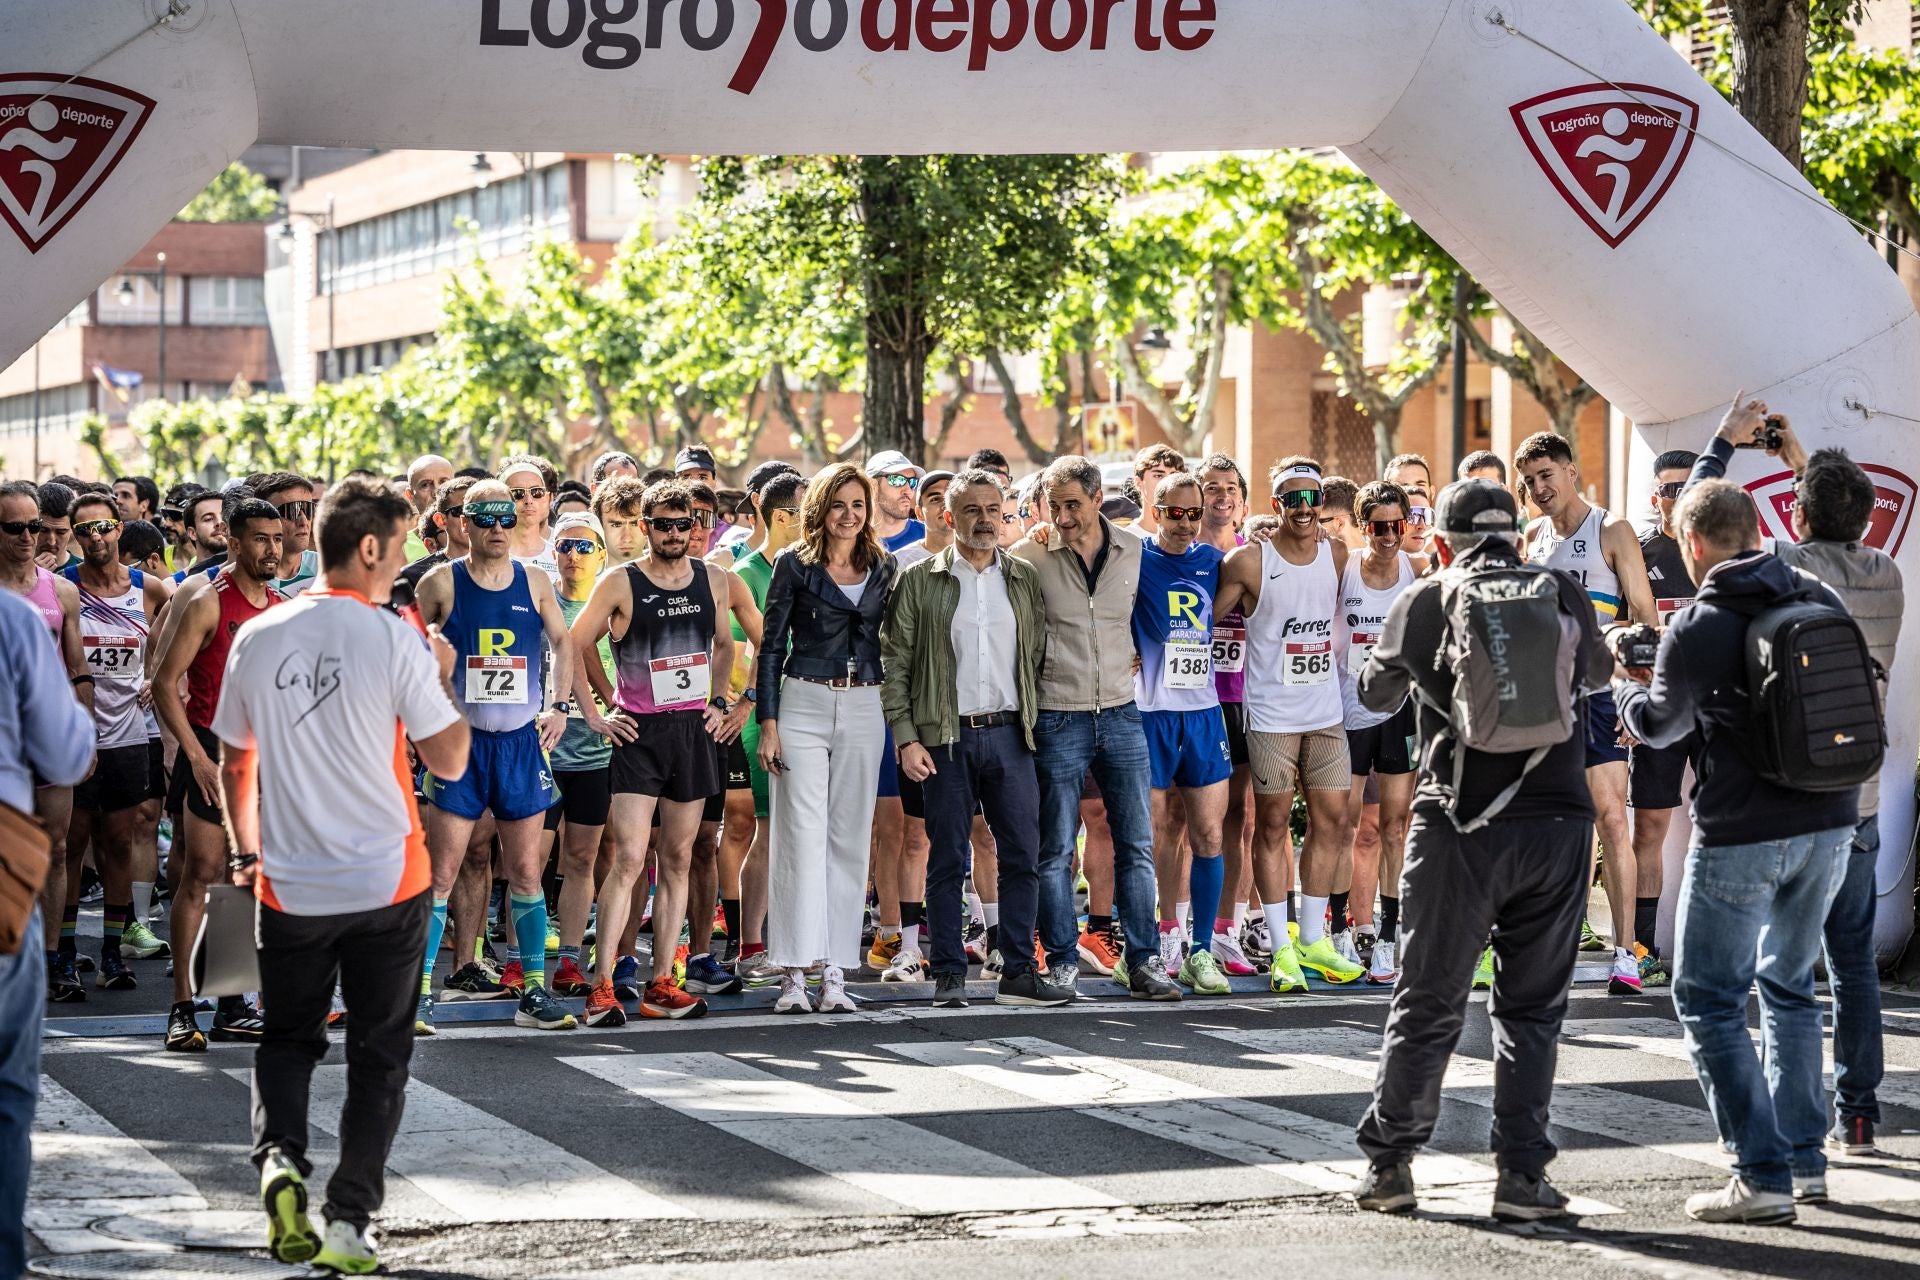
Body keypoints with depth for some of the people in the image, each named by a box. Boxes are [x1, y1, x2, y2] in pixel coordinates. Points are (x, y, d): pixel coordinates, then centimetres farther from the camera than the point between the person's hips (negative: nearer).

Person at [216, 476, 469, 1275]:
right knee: (379, 1052, 10)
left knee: (288, 1036, 18)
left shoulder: (257, 639, 0)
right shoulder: (395, 640, -11)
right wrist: (441, 676, 6)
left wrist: (244, 849, 22)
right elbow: (448, 760, -8)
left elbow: (234, 765, 9)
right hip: (388, 880, -3)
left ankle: (279, 1157, -8)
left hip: (289, 883, 3)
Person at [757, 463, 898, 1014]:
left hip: (864, 710, 3)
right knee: (802, 836, -7)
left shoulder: (882, 568, 10)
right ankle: (794, 971, -7)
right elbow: (771, 648, 0)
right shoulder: (795, 566, 0)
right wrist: (768, 723, -7)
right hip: (804, 705, -3)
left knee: (850, 839, 3)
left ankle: (835, 971, 6)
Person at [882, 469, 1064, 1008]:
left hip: (1010, 734, 2)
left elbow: (1039, 656, 12)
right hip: (947, 737, -2)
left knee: (1023, 857, 1)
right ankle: (949, 976, 7)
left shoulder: (1025, 579, 10)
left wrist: (1036, 721, 2)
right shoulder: (920, 581, 2)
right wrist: (906, 738, -7)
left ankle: (1019, 973, 8)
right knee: (947, 859, 1)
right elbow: (895, 664, 1)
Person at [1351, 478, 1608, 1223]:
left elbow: (1375, 692, 18)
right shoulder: (1563, 597, 6)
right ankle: (1522, 1176, 6)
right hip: (1558, 819, 1)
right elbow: (1598, 671, 26)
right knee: (1532, 1008, 10)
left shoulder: (1426, 602, 1)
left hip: (1462, 825, -1)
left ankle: (1387, 1165, 13)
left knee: (1427, 1004, 8)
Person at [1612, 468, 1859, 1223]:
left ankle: (1763, 1177, -3)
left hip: (1742, 833, -6)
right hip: (1830, 821, 6)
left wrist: (1619, 688, 27)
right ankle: (1805, 1160, 23)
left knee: (1709, 998, 4)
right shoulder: (1820, 601, 2)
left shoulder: (1695, 629, -12)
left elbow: (1661, 724, 5)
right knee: (1790, 985, 21)